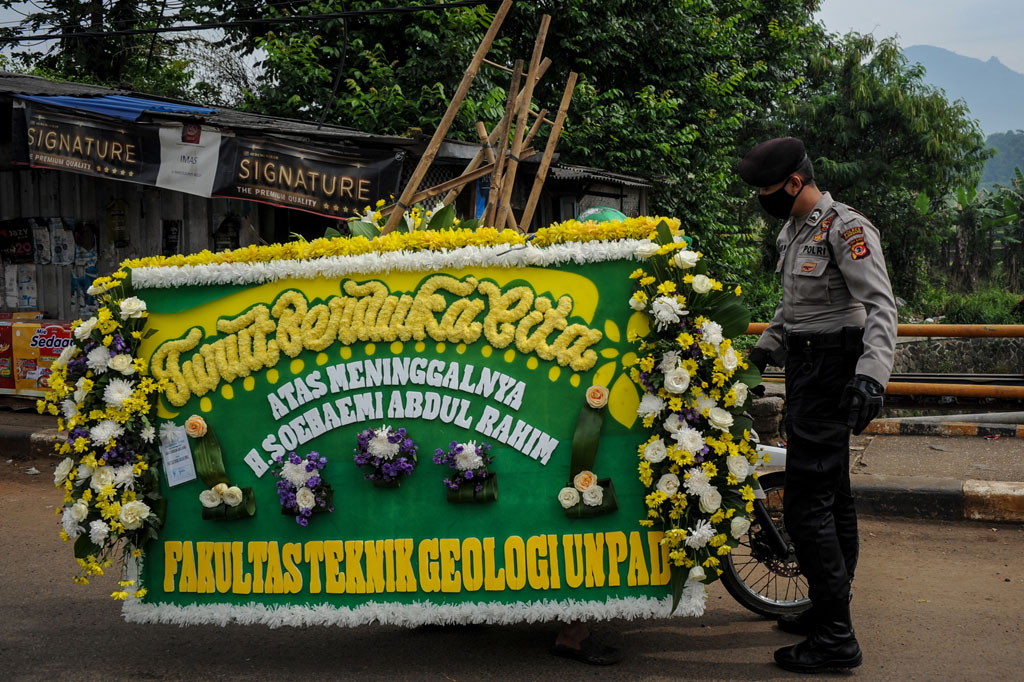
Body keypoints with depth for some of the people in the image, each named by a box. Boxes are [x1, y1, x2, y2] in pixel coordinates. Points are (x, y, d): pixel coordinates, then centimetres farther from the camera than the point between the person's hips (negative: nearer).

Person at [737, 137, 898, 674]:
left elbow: (880, 306, -22)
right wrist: (763, 348, 23)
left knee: (807, 503, -11)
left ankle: (835, 639, -6)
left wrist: (871, 375, -33)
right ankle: (829, 609, 28)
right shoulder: (792, 232, 15)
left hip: (832, 369, -10)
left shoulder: (846, 228, -15)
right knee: (832, 495, 17)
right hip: (804, 367, 10)